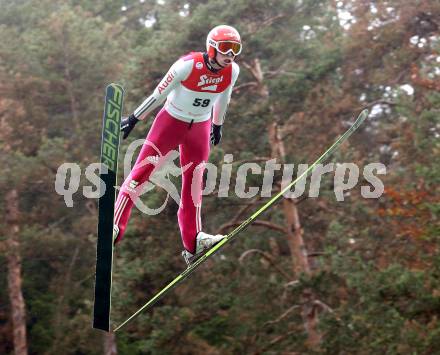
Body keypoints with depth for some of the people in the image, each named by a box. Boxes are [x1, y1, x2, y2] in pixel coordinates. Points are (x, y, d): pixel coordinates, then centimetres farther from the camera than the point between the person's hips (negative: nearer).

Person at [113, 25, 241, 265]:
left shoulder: (232, 71, -11)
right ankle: (115, 227, -3)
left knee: (194, 182, 9)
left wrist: (218, 125, 21)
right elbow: (159, 93, -16)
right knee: (141, 172, -6)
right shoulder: (188, 65, -25)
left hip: (200, 128, 5)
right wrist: (134, 119, -9)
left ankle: (193, 242, 15)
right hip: (171, 121, -4)